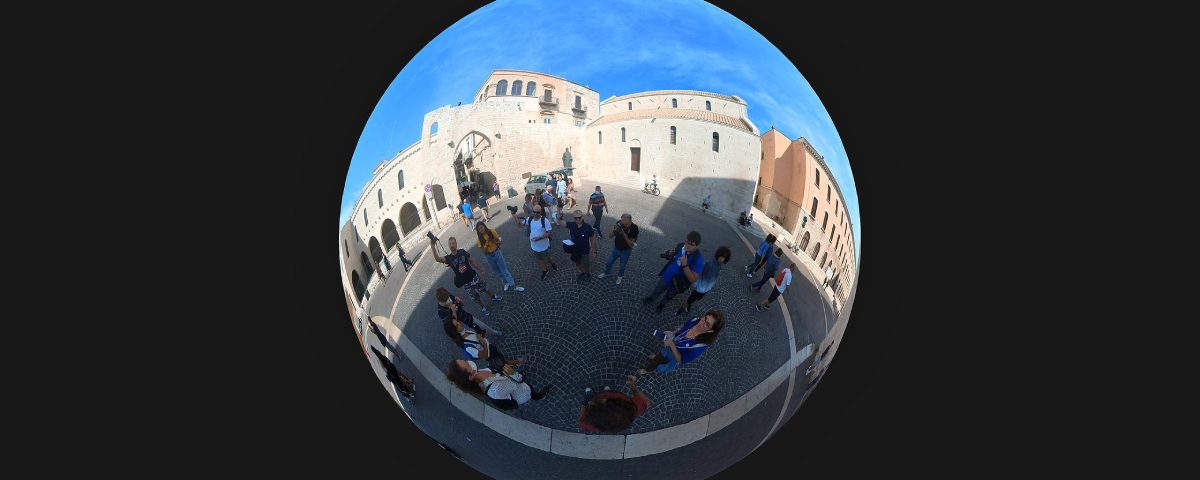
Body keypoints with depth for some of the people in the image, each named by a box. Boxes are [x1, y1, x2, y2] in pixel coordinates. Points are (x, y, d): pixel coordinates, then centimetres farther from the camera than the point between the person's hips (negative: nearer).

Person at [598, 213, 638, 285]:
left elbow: (631, 244, -30)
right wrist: (614, 230, -37)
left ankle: (620, 276, 52)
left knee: (623, 266, 23)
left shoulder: (634, 228, -31)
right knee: (609, 262, 23)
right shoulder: (619, 224, -25)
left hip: (626, 251, -2)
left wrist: (624, 234, -41)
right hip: (616, 248, 2)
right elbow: (610, 236, -15)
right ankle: (606, 273, 51)